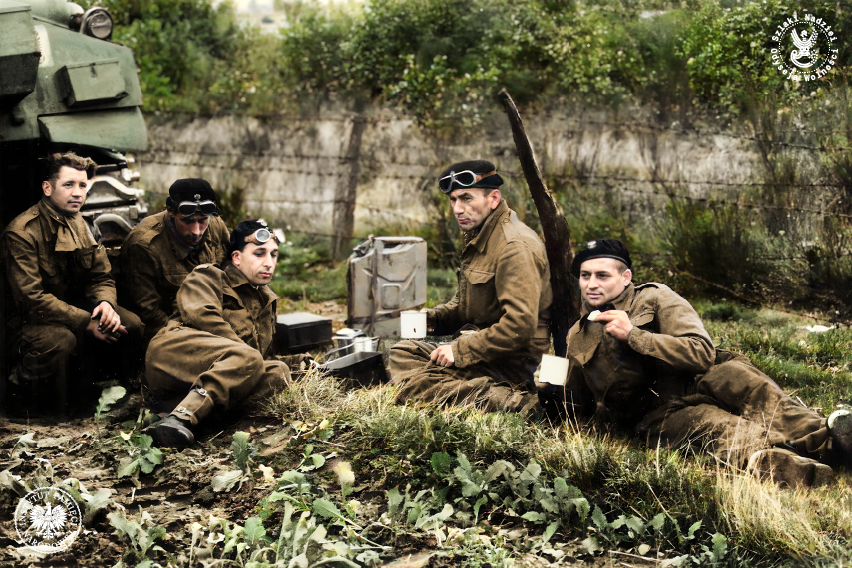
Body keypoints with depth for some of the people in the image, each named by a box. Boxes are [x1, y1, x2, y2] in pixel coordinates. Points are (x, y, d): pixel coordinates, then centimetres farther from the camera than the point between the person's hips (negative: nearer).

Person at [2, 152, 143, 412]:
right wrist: (86, 322, -28)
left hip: (76, 305, 7)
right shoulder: (22, 232, -18)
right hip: (31, 319, -7)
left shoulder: (80, 225, 7)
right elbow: (31, 299, -24)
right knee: (60, 340, -39)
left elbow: (101, 278, 9)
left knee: (132, 324, -13)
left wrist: (106, 303, -17)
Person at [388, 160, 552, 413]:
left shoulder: (515, 247, -20)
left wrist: (461, 351, -20)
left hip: (512, 362, -11)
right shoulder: (478, 237, 13)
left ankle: (509, 399, -21)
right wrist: (432, 318, 4)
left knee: (409, 382, -19)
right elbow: (464, 303, 24)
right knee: (402, 353, 14)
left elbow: (519, 326, -28)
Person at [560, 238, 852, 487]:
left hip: (696, 382, 0)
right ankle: (797, 467, -62)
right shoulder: (577, 338, 15)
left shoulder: (653, 297, 6)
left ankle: (823, 435, -56)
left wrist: (632, 335, -15)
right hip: (656, 414, 0)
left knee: (732, 376, -35)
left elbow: (702, 353, -9)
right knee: (710, 423, -34)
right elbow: (576, 404, 27)